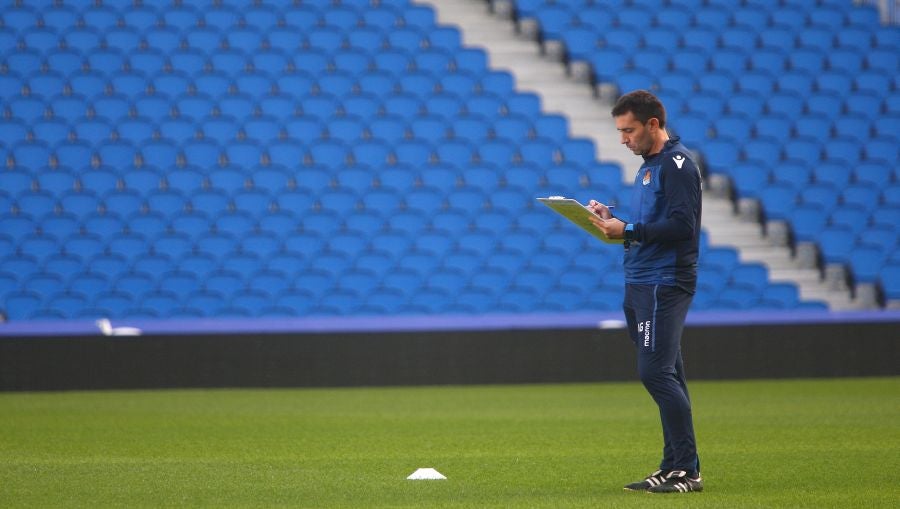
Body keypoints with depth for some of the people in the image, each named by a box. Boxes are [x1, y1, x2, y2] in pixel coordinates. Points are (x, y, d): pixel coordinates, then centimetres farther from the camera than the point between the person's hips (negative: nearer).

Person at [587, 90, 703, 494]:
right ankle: (675, 468, 13)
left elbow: (682, 225, -20)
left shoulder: (676, 164, -11)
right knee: (663, 374, 10)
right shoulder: (648, 166, 20)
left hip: (664, 282, -10)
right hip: (641, 282, 10)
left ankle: (686, 470, -13)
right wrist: (613, 222, 8)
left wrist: (628, 230, -18)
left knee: (656, 371, -15)